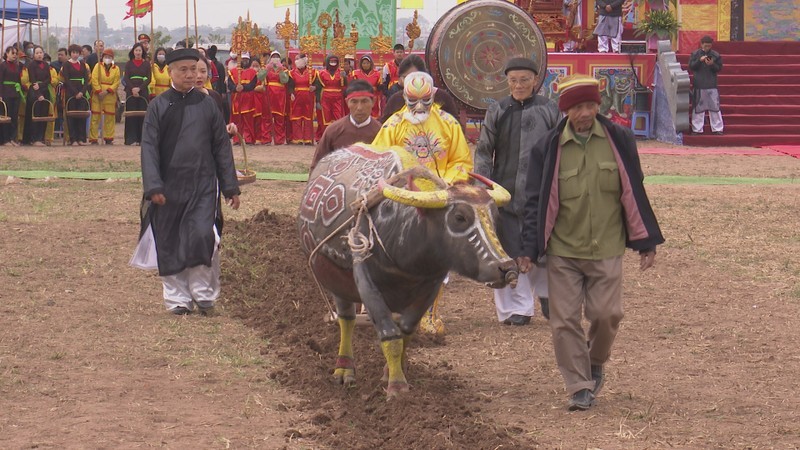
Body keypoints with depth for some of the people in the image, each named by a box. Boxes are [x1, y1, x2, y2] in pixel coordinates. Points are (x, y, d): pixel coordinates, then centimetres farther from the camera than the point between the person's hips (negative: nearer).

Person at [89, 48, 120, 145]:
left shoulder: (116, 69, 8)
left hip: (110, 96, 2)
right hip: (97, 95, -2)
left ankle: (109, 138, 11)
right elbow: (94, 80, -3)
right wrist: (99, 91, -14)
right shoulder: (98, 66, 4)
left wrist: (107, 91, -12)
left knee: (110, 117, 3)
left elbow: (116, 83, 2)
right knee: (95, 116, -3)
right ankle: (93, 139, 1)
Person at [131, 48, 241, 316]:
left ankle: (204, 295, 2)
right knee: (170, 244, 4)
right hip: (169, 187, 0)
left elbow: (222, 147, 8)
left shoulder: (207, 105, 5)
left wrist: (231, 187, 5)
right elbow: (149, 148, -2)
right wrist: (153, 186, -14)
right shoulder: (159, 106, 1)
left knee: (203, 237, -14)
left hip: (203, 186, 0)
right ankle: (177, 298, 17)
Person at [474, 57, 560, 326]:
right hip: (505, 191, 1)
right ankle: (516, 308, 9)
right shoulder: (497, 111, 7)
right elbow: (483, 151, 9)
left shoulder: (549, 110, 3)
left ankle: (546, 294, 29)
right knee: (510, 248, 1)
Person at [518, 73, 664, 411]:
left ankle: (596, 363, 28)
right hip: (562, 251, 0)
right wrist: (529, 250, -3)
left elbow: (633, 192, 6)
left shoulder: (619, 140, 0)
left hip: (606, 249, 0)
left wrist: (646, 241, 6)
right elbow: (536, 202, 2)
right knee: (565, 320, -2)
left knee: (606, 313, -2)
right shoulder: (548, 148, -2)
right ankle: (580, 388, 9)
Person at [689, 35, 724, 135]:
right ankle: (697, 129, 7)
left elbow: (719, 68, 3)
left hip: (712, 85, 0)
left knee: (715, 106, 1)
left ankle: (717, 128, 6)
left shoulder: (716, 55, 4)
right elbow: (691, 66, -3)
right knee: (698, 107, 2)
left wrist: (712, 64, -16)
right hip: (699, 85, 0)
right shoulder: (695, 54, 3)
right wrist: (699, 60, -18)